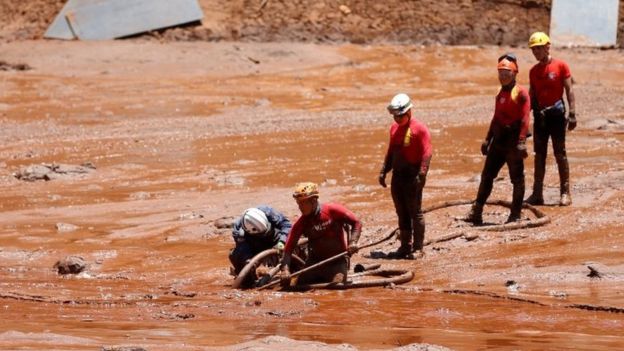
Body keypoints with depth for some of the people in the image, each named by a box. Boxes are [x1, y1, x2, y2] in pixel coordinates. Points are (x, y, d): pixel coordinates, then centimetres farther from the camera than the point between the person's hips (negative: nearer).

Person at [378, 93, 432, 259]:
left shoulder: (419, 128, -9)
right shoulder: (394, 128, 14)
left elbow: (426, 154, -15)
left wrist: (421, 175, -23)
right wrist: (384, 171, 16)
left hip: (412, 176, -7)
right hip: (398, 175, 7)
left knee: (415, 212, -4)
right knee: (402, 213, 11)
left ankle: (418, 248, 1)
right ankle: (405, 247, 18)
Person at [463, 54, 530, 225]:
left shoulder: (521, 93, -10)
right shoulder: (501, 94, 16)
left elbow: (524, 119, -16)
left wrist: (521, 142, -24)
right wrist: (488, 139, 21)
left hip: (513, 140, -9)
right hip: (499, 140, 9)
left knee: (517, 178, 0)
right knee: (487, 175, 9)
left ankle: (515, 215, 7)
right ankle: (476, 212, 14)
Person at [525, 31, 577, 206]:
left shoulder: (560, 66, -5)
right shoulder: (534, 71, 10)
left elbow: (569, 90, -7)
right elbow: (532, 95, 14)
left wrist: (572, 113, -13)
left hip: (556, 113, -5)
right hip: (540, 114, 5)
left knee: (560, 153, -3)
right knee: (539, 154, 7)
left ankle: (565, 193, 1)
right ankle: (537, 194, 10)